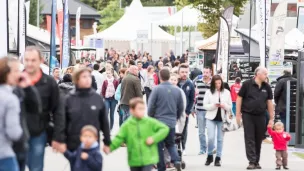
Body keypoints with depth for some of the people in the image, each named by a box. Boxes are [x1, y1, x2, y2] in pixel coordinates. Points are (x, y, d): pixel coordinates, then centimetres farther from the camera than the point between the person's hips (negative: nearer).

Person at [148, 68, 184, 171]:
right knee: (170, 144, 19)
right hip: (172, 122, 4)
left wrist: (151, 119, 7)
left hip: (159, 121, -4)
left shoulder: (157, 89, -12)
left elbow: (151, 107, -10)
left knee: (159, 146, 8)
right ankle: (176, 160, -5)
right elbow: (181, 108, 7)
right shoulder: (177, 90, 1)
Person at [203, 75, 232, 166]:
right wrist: (214, 105, -18)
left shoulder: (226, 92, 2)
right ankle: (210, 156, 11)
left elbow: (230, 106, 4)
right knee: (211, 137, -9)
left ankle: (218, 158, 12)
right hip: (211, 118, -1)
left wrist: (224, 106, -16)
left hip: (222, 118, 1)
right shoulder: (209, 92, -1)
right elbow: (205, 105, -2)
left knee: (220, 139, 5)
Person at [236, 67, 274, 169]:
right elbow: (239, 98, -1)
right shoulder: (247, 84, -5)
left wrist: (271, 118, 7)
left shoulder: (267, 87, 6)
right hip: (248, 115, -4)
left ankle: (257, 162, 16)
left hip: (260, 116, 4)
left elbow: (269, 102, 10)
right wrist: (238, 114, -4)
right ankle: (252, 162, -9)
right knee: (249, 139, -6)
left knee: (258, 140, 8)